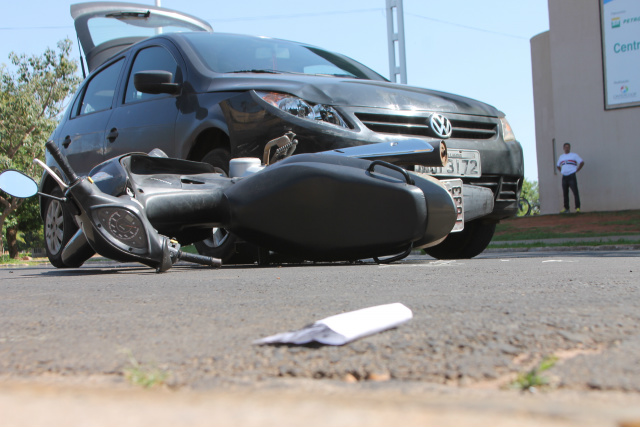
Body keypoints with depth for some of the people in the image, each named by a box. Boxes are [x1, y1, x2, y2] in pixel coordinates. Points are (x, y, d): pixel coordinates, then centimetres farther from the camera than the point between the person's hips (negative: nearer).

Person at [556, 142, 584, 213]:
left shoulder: (574, 155, 6)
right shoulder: (561, 157, 19)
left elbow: (582, 162, 2)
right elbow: (558, 166, 33)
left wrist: (576, 170, -4)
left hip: (572, 176, -5)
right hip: (564, 177, 5)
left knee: (575, 192, -11)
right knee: (565, 193, 5)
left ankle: (577, 207, -13)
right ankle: (566, 208, 10)